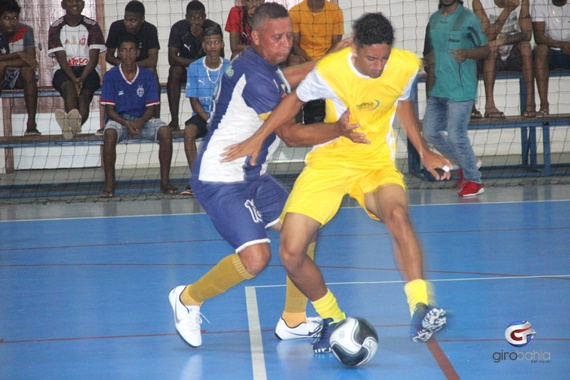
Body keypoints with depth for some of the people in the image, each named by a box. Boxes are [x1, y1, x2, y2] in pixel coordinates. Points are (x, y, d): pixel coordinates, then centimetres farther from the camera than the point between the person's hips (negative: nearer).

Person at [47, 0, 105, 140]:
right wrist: (74, 79, -23)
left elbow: (94, 58, -4)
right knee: (69, 86, -35)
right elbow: (61, 58, -6)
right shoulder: (56, 27, 4)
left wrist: (82, 78, -23)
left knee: (84, 92, -32)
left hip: (88, 69, 0)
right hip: (64, 70, 0)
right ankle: (75, 123, -64)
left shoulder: (92, 26, 4)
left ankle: (71, 124, -64)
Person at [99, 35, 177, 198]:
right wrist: (126, 123, -24)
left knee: (165, 132, -27)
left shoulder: (148, 75, 1)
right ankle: (109, 184, -29)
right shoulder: (110, 76, -2)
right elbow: (110, 109, -5)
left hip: (142, 119, 2)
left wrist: (140, 122, -22)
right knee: (110, 134, -36)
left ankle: (165, 181, -20)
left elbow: (151, 108, 1)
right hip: (119, 120, -2)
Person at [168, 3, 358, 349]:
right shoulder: (255, 77, -23)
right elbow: (290, 134, -25)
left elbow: (287, 79, 32)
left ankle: (293, 321, 18)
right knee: (256, 257, -22)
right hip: (220, 181, -11)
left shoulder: (256, 64, 8)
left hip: (251, 177, 11)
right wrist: (338, 130, -30)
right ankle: (189, 298, 2)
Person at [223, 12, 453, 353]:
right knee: (291, 252, -12)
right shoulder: (329, 71, -19)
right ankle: (333, 320, 13)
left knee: (397, 214, -37)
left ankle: (420, 309, -36)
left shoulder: (408, 66, -12)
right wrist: (259, 138, 0)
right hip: (328, 163, 0)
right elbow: (296, 100, 3)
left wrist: (424, 152, 11)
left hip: (378, 164, 0)